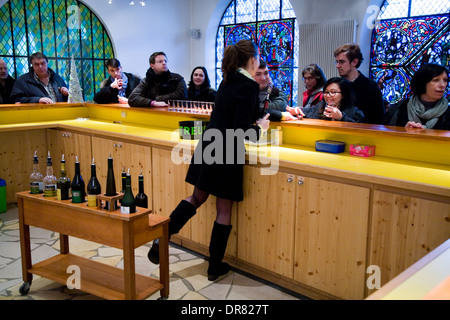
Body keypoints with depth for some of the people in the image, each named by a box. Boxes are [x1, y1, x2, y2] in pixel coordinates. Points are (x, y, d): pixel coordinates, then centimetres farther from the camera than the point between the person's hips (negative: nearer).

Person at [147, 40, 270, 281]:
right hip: (227, 154, -7)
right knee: (224, 211, 7)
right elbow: (243, 129, -21)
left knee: (196, 198, 21)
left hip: (208, 146, 8)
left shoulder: (228, 81, 12)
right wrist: (260, 129, 1)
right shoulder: (248, 85, -14)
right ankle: (215, 266, 20)